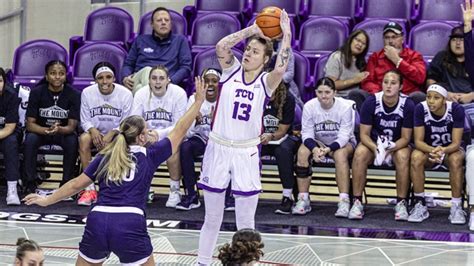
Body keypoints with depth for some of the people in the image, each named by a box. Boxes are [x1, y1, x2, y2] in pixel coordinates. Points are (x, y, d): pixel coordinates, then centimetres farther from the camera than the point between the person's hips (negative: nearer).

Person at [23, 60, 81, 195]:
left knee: (73, 141, -32)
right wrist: (47, 130, -36)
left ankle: (66, 183, -18)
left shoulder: (73, 94, -14)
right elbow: (30, 124, -15)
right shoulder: (37, 92, -12)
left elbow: (72, 126, -16)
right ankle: (30, 184, -21)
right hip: (40, 130, 0)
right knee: (30, 139, -31)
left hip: (64, 132, 0)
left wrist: (59, 129, -40)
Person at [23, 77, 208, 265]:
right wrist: (198, 101, 24)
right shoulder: (149, 156, 9)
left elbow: (76, 184, 19)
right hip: (130, 226, -3)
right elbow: (179, 131, 16)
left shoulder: (105, 157, 17)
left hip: (97, 223, 3)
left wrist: (47, 200, 32)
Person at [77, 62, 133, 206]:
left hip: (116, 134, -1)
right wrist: (93, 130, -24)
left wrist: (111, 134, -25)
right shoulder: (87, 93, -7)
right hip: (95, 133, 1)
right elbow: (85, 121, -1)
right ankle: (89, 189, -30)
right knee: (84, 139, -32)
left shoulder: (125, 94, -11)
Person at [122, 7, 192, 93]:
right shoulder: (140, 40, 28)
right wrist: (125, 77, 2)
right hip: (138, 81, 2)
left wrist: (170, 81, -8)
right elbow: (128, 64, 27)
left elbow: (186, 67, 11)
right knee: (147, 70, -36)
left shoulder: (180, 40, 22)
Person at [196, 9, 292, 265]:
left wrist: (286, 33, -21)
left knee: (246, 223, 5)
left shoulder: (266, 81, -2)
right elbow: (221, 46, -17)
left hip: (246, 153, -1)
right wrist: (252, 29, -15)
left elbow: (280, 69, -24)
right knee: (212, 219, 11)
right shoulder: (231, 69, 2)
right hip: (218, 148, 1)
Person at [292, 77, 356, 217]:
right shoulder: (309, 106, -13)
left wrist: (329, 149, -38)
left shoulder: (345, 106, -20)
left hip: (342, 143, -2)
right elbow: (307, 134, -13)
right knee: (302, 152, -27)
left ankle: (344, 202, -37)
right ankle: (303, 200, -23)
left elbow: (344, 135, -21)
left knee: (340, 154, -36)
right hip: (317, 142, 2)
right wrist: (315, 149, -35)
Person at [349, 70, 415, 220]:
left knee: (403, 156, -34)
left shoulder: (408, 105, -15)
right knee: (360, 153, -31)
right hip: (373, 143, 1)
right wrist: (376, 148, -32)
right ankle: (357, 202, -25)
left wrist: (390, 148, -29)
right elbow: (364, 134, -11)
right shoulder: (371, 102, -14)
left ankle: (401, 204, -22)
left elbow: (405, 138, -10)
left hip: (398, 144, -1)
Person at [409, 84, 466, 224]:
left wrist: (443, 150, -44)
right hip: (428, 148, 1)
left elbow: (456, 143, -21)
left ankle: (456, 207, -23)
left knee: (455, 159, -35)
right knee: (416, 157, -32)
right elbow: (418, 141, -18)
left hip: (451, 149, -1)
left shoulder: (456, 109, -22)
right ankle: (420, 205, -22)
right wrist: (433, 150, -40)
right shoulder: (421, 109, -20)